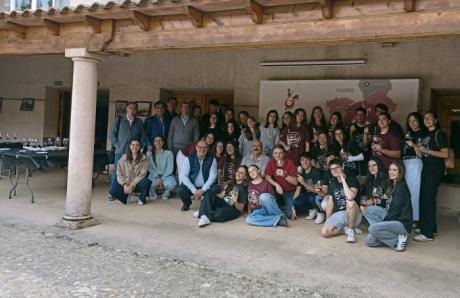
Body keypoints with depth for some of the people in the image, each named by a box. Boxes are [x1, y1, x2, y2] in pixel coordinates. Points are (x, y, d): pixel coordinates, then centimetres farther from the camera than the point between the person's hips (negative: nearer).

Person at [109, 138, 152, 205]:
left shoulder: (143, 158, -5)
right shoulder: (124, 157, -2)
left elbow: (142, 174, -11)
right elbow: (119, 174, -5)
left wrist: (131, 185, -20)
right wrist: (125, 185, -20)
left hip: (137, 184, -1)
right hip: (125, 183, 1)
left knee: (146, 182, -34)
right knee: (113, 190, -27)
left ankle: (142, 199, -1)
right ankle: (126, 196, 9)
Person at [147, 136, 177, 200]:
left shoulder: (169, 153, -2)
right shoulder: (149, 153, 3)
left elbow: (170, 168, -5)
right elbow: (150, 168, -2)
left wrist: (162, 179, -16)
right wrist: (157, 178, -17)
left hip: (166, 175, 0)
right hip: (154, 175, 1)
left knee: (171, 184, -33)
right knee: (150, 183, -34)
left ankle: (166, 193, 4)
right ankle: (153, 193, 4)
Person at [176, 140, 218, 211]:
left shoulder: (212, 160, -3)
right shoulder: (189, 159, -6)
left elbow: (212, 176, -7)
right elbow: (183, 176, -12)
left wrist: (203, 190, -20)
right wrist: (194, 190, -21)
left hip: (205, 187, 1)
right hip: (192, 186, 0)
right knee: (180, 190, -30)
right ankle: (187, 204, 8)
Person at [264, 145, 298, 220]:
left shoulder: (290, 163, -12)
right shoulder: (271, 162, -4)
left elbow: (295, 182, -15)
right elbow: (267, 177, -10)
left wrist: (284, 175, -30)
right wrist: (276, 185, -25)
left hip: (289, 191, -2)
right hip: (278, 189, 3)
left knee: (290, 215, -18)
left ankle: (292, 207, 20)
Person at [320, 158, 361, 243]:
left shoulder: (351, 179, -7)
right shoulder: (332, 183, 11)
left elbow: (350, 197, -27)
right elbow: (330, 203, 12)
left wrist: (343, 179, -20)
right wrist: (327, 221, 6)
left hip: (352, 214, -4)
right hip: (337, 214, 5)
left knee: (351, 202, -39)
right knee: (324, 232, -22)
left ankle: (351, 230, -19)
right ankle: (345, 229, 5)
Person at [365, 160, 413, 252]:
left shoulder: (401, 187, -11)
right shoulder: (392, 186, 17)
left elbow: (395, 210, -16)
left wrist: (384, 221, -10)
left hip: (402, 223, -9)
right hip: (393, 221, 9)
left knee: (372, 228, -28)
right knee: (369, 241, -4)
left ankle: (400, 237, -10)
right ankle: (397, 237, 4)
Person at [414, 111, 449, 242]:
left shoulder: (439, 134, -8)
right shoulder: (426, 134, 16)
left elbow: (445, 154, -16)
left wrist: (427, 151, -18)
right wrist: (415, 146, 9)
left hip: (435, 170, -9)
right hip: (427, 169, 9)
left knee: (428, 199, -10)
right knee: (424, 198, 11)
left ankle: (428, 233, -7)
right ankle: (430, 227, 24)